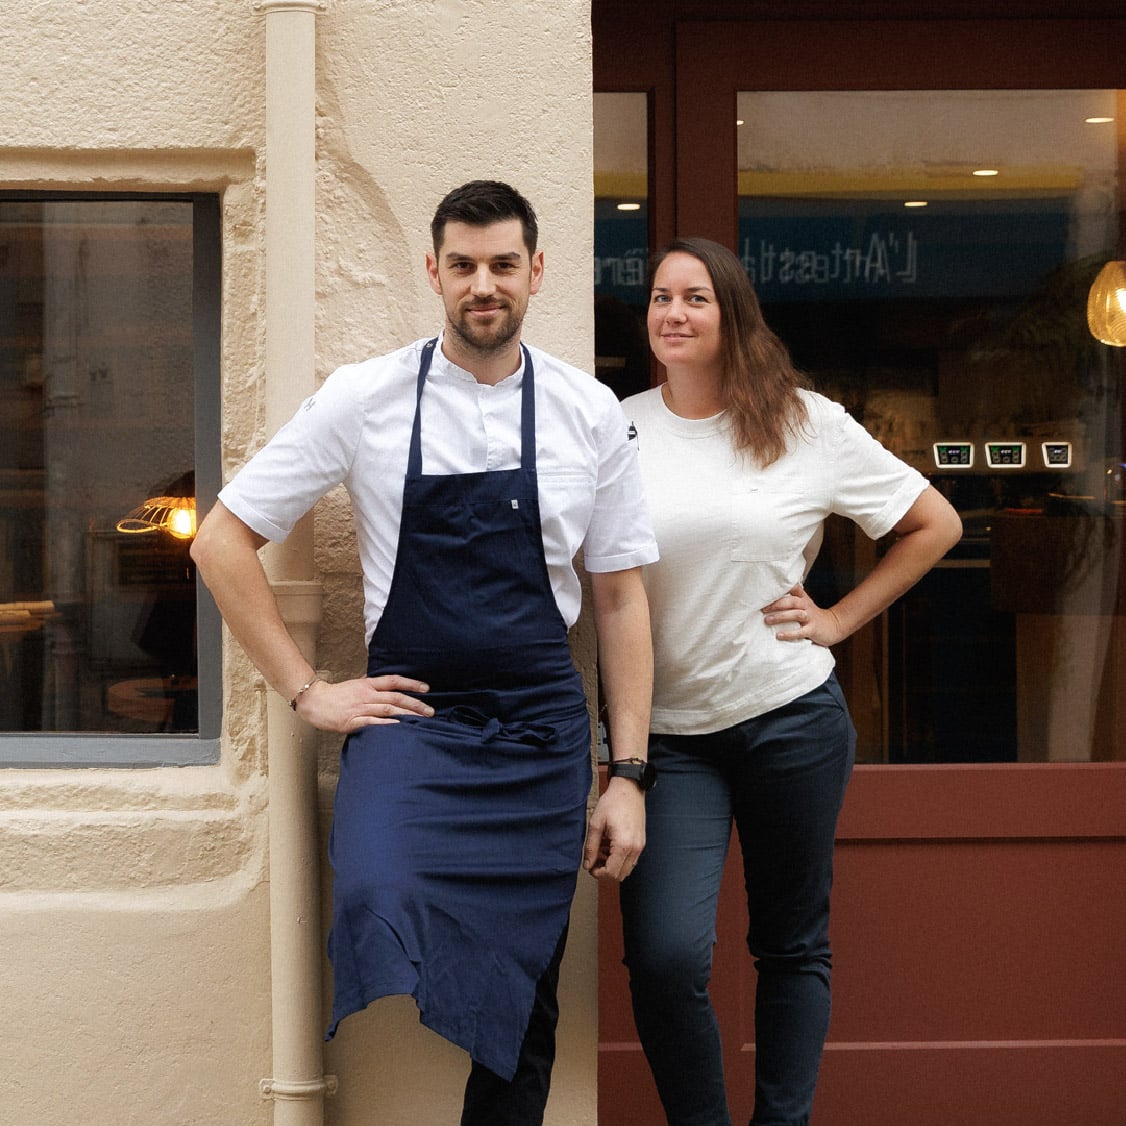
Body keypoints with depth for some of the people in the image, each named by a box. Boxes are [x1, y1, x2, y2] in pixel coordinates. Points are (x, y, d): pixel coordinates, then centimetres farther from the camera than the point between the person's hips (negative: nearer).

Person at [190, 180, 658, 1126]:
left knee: (524, 1002, 6)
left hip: (540, 729, 2)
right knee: (378, 908, -32)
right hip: (409, 716, -2)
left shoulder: (591, 414, 4)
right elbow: (223, 541, 4)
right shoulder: (364, 399, -1)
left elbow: (621, 598, 9)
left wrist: (629, 775, 4)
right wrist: (306, 692, 0)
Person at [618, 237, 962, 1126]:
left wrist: (838, 619, 3)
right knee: (664, 955, -14)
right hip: (666, 731, 0)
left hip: (790, 716, 0)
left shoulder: (809, 427, 1)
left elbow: (935, 525, 9)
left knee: (794, 946, 9)